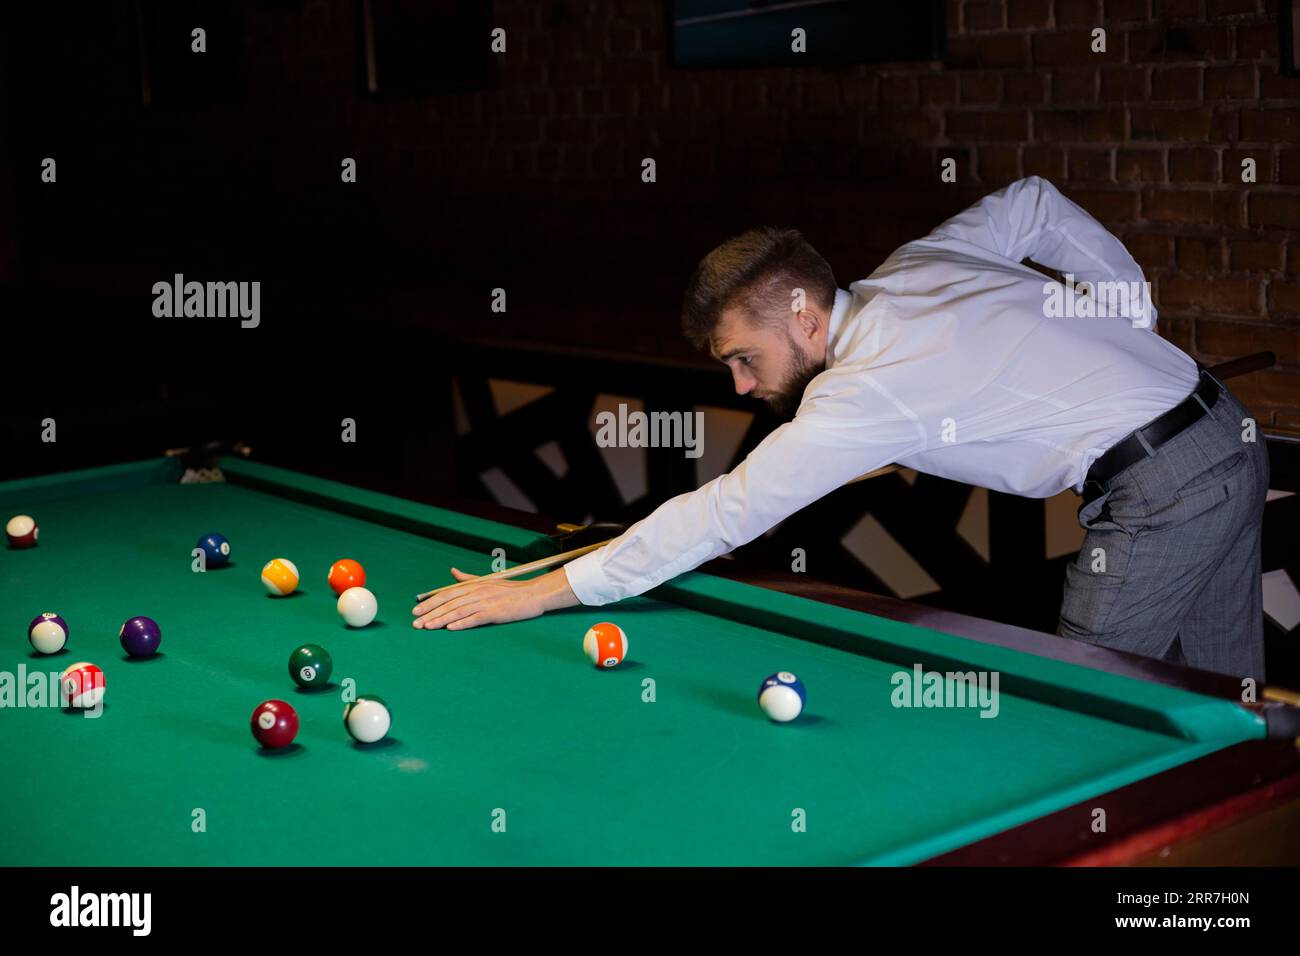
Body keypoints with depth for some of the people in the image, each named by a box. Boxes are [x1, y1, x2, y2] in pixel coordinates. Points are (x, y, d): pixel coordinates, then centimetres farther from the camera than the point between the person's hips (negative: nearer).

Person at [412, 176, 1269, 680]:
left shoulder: (863, 394, -19)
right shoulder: (914, 265, 6)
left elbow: (721, 516, -20)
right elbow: (1033, 202, 18)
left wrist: (538, 593, -17)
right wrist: (1132, 318, 18)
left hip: (1161, 494, -10)